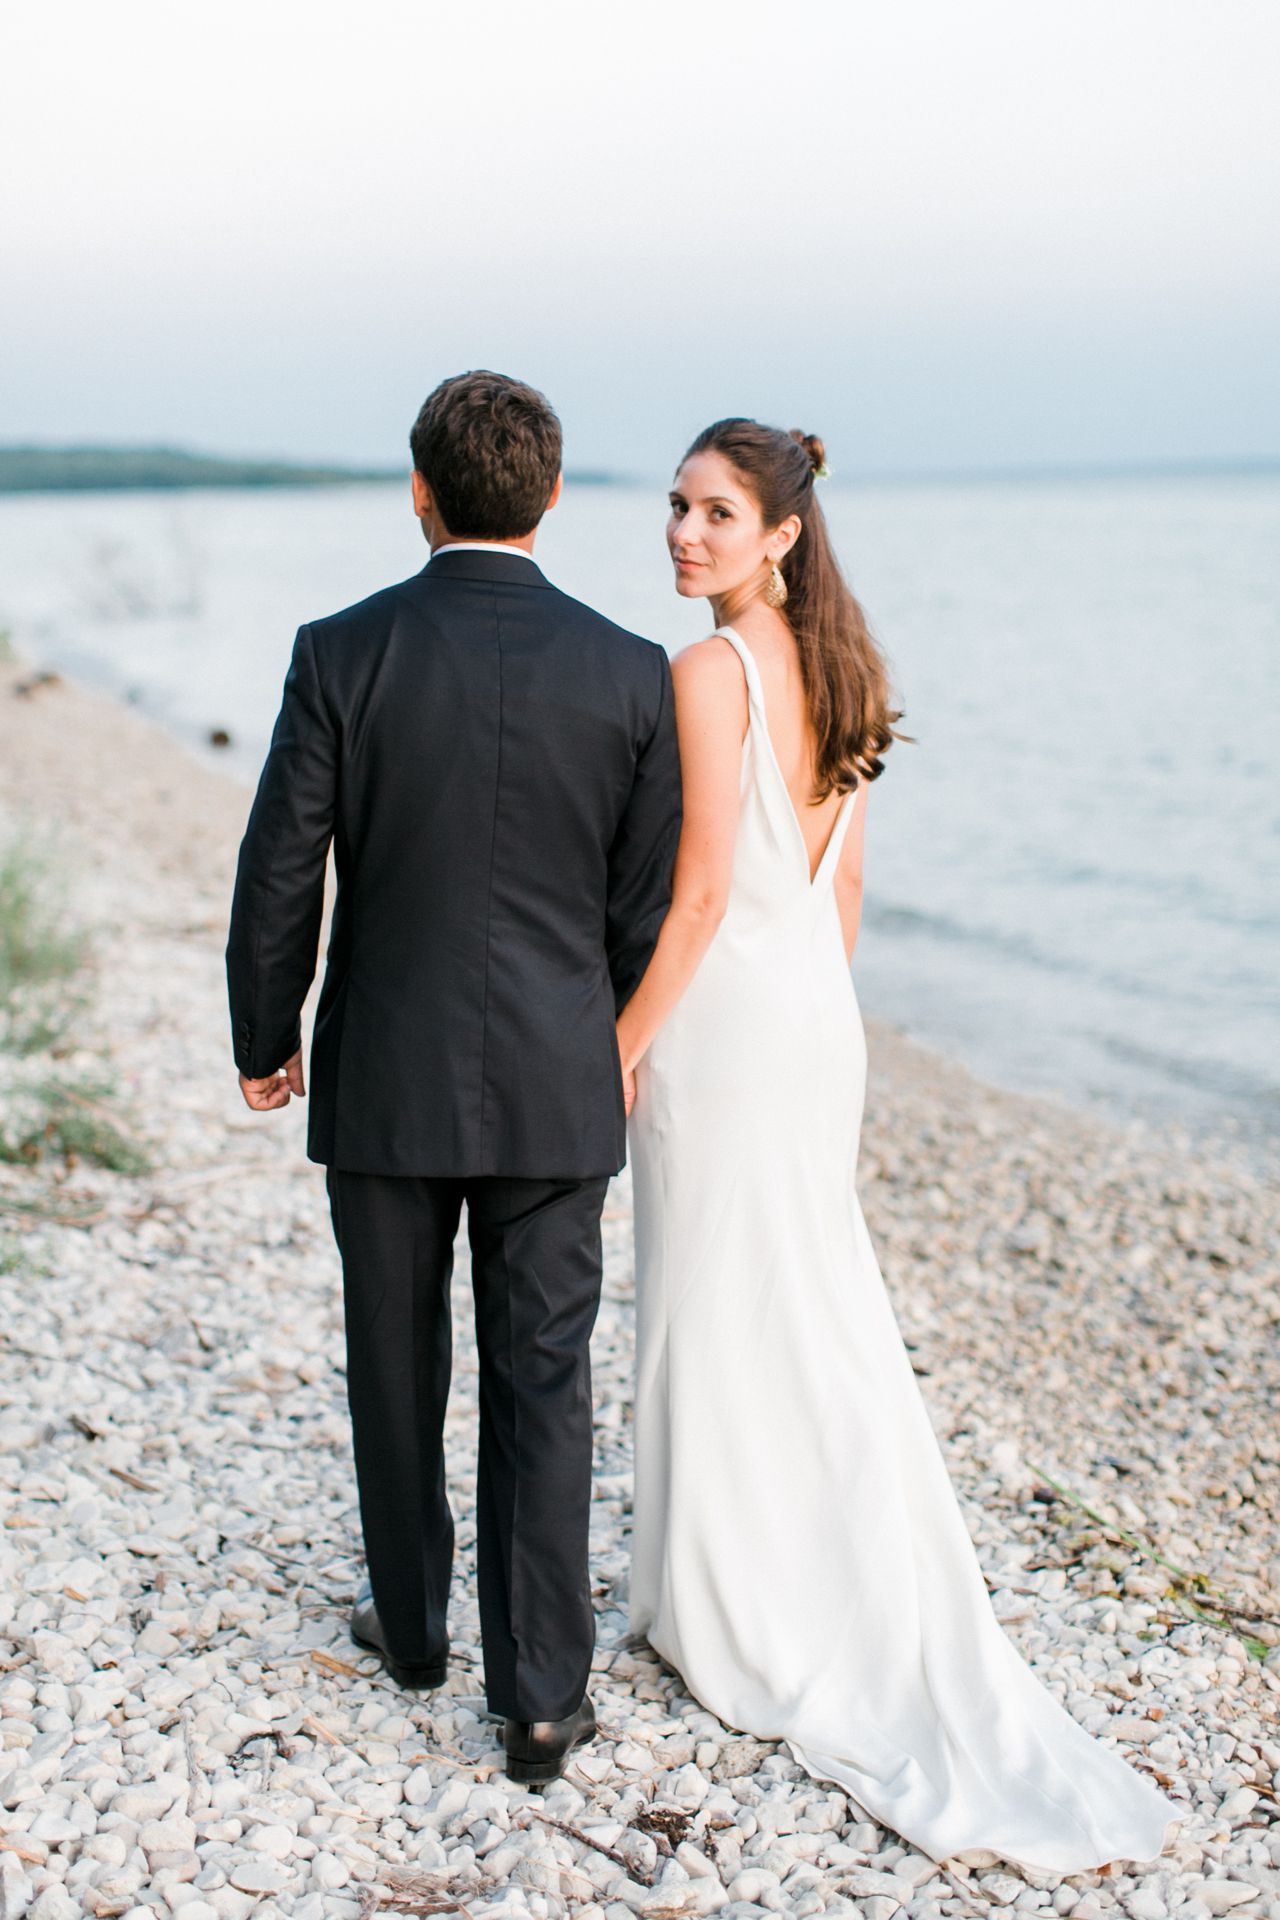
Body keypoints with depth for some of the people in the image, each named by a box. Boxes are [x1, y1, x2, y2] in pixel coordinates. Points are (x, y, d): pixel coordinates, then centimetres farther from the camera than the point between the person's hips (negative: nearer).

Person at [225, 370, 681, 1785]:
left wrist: (264, 1043, 9)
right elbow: (646, 907, 0)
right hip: (556, 1088, 0)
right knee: (540, 1386, 8)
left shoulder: (342, 654, -9)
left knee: (396, 1364, 18)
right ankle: (540, 1694, 11)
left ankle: (410, 1620, 35)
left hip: (384, 1079, 0)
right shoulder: (631, 675, -6)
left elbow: (279, 880, -7)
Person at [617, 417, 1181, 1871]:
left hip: (723, 1023, -8)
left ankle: (734, 1624, 19)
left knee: (713, 1314, 5)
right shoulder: (835, 667, 8)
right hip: (817, 1018, 8)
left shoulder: (710, 672, -17)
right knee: (816, 1312, 17)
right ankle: (886, 1632, 27)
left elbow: (700, 892, -20)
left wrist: (625, 1042, -12)